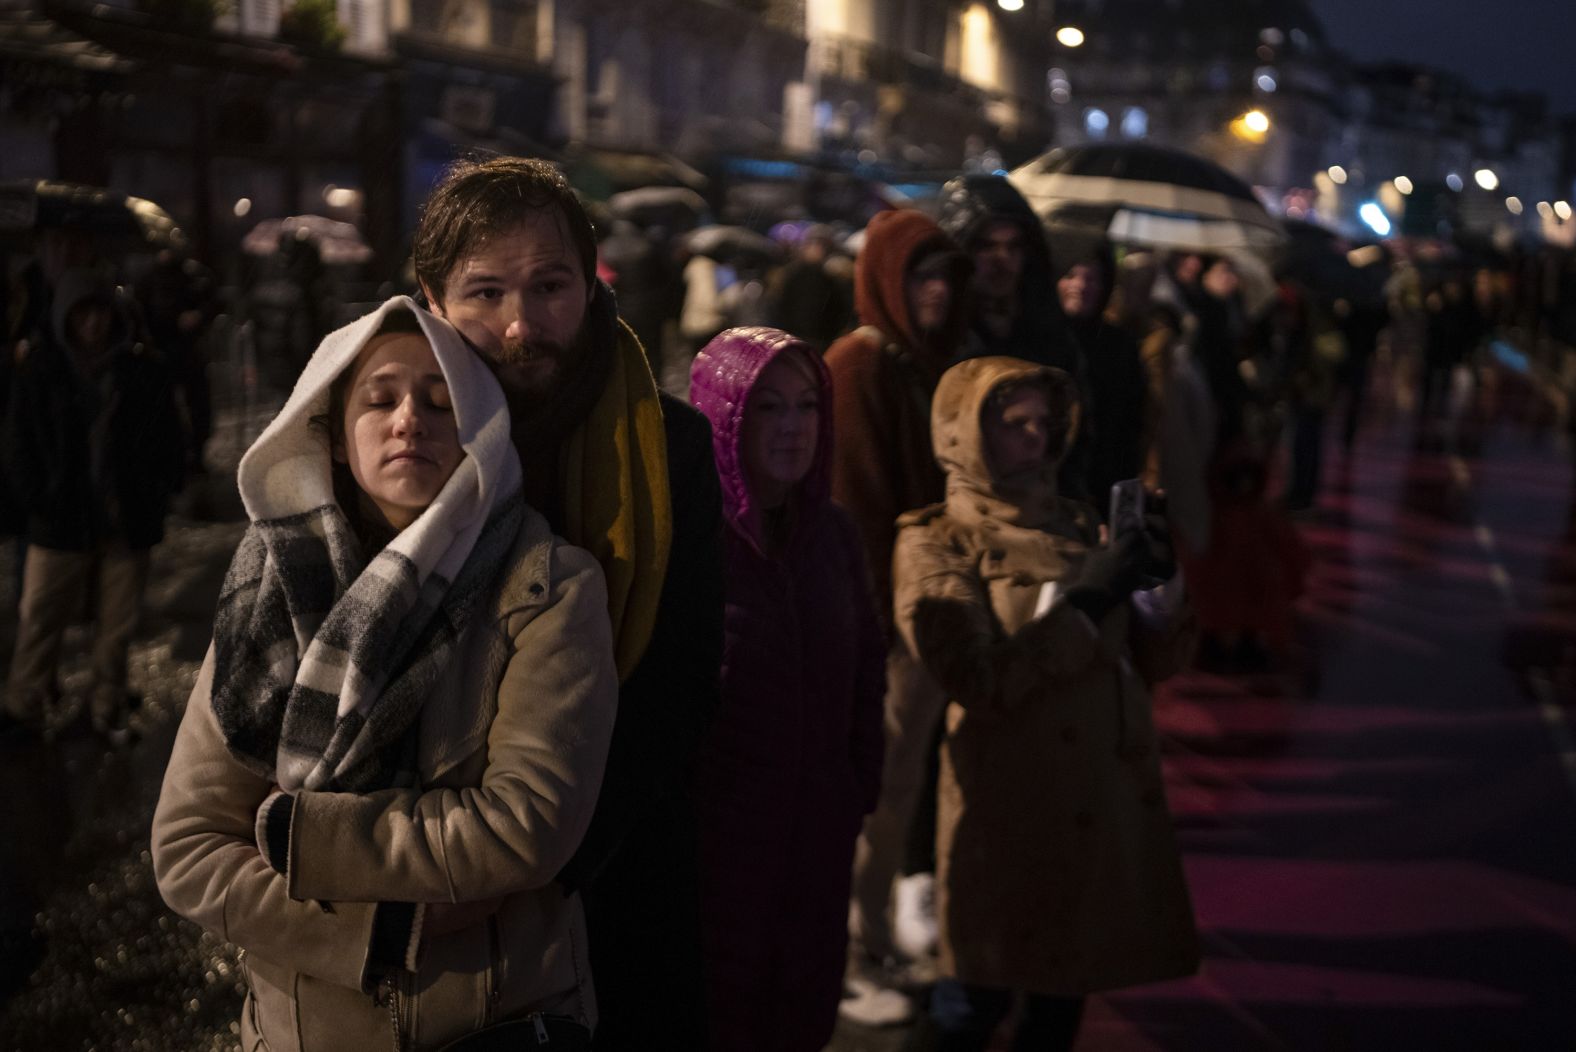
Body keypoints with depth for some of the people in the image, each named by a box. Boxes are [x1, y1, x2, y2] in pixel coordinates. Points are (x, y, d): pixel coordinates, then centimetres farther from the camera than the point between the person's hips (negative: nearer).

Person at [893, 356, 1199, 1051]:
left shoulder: (1075, 524, 12)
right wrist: (1088, 597, -18)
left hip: (1110, 795, 5)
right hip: (1010, 804, -5)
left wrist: (1159, 581, -8)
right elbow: (983, 684, -17)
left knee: (1065, 990, 13)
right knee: (979, 996, 2)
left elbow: (1153, 661, 10)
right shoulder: (937, 544, -4)